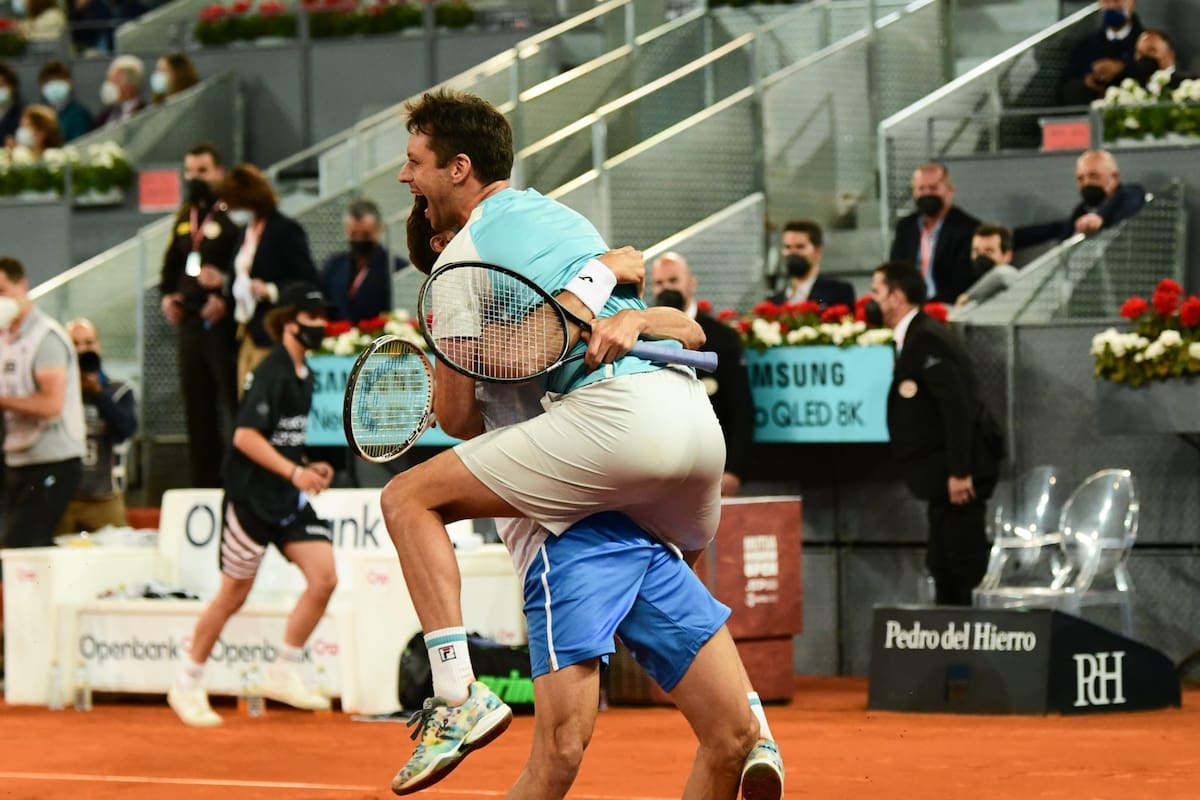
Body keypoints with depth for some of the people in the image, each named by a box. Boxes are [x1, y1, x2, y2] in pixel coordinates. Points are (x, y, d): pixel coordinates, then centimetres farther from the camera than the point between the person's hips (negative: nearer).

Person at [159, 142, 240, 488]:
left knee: (232, 405, -9)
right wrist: (167, 295, 11)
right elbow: (172, 262, 27)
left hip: (223, 323, -8)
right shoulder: (185, 216, 17)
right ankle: (204, 482, 16)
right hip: (191, 323, 8)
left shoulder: (232, 214, -8)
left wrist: (225, 298, -23)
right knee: (197, 407, 11)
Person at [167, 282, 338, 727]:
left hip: (290, 501, 8)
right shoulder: (272, 373, -15)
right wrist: (294, 472, -27)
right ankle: (188, 686, 17)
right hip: (252, 498, -8)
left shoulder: (303, 375, 12)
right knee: (234, 594, 1)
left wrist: (310, 470, 9)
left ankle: (284, 674, 3)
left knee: (324, 577, -8)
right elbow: (246, 437, -23)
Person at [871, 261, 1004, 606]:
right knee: (943, 564, 11)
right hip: (943, 472, 11)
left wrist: (959, 472, -24)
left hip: (957, 471, -11)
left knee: (965, 564, -9)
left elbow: (958, 407, -22)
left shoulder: (927, 339, -15)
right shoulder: (915, 337, 16)